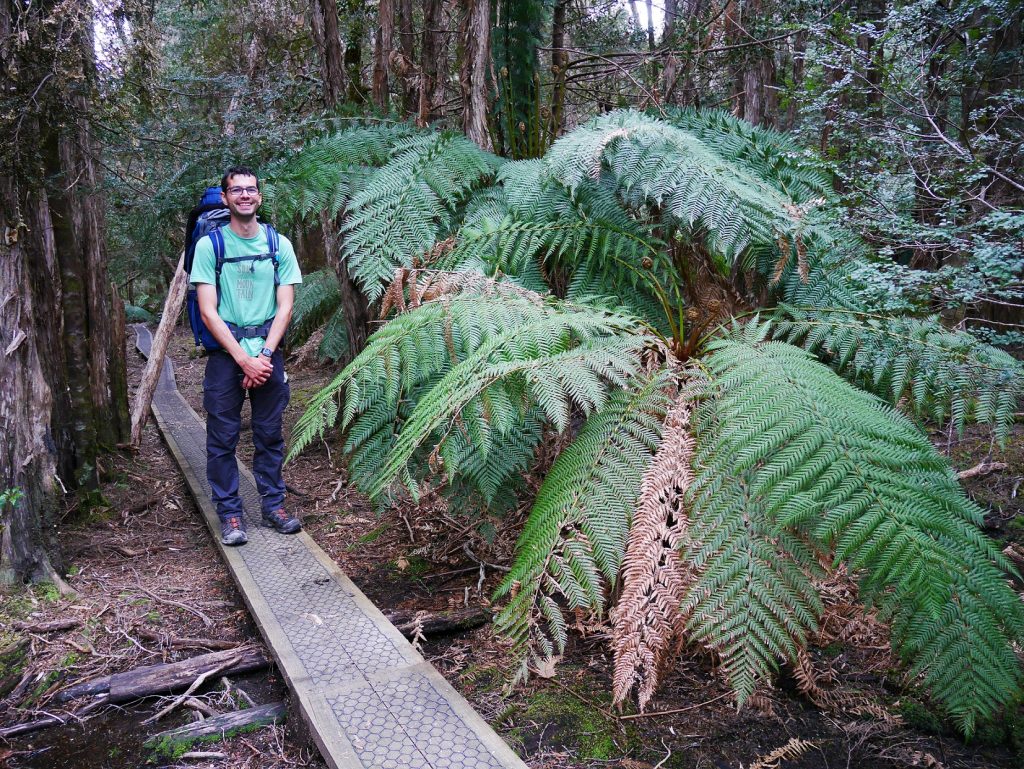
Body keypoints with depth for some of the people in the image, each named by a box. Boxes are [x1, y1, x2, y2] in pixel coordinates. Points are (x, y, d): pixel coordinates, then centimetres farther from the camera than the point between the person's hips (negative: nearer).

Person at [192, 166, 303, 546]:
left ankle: (273, 503, 20)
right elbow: (207, 311, -6)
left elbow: (285, 307, 3)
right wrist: (243, 358, -12)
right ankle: (229, 512, 13)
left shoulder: (278, 244, 6)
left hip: (268, 350, 2)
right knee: (222, 437, 2)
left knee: (270, 433, 8)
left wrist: (265, 354, -10)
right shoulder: (209, 245, -1)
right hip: (225, 351, -2)